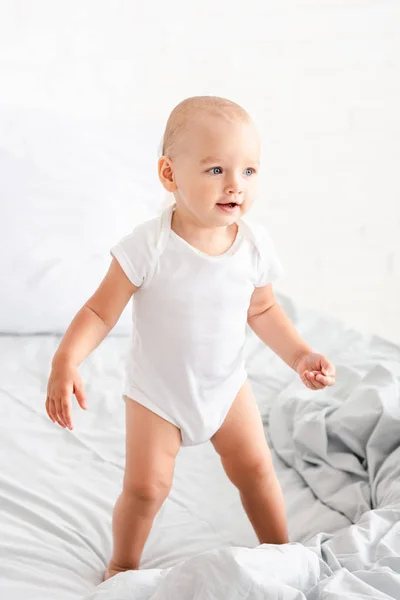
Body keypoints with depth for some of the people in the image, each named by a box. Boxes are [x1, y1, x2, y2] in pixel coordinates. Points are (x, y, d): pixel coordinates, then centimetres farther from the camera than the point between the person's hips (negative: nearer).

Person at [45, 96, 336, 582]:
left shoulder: (255, 244, -14)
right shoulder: (150, 245, -27)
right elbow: (101, 311, -21)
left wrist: (299, 355, -5)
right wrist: (65, 361, -35)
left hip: (225, 384, 4)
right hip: (157, 393, -3)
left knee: (256, 468, 12)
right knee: (146, 487, 0)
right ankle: (123, 565, 29)